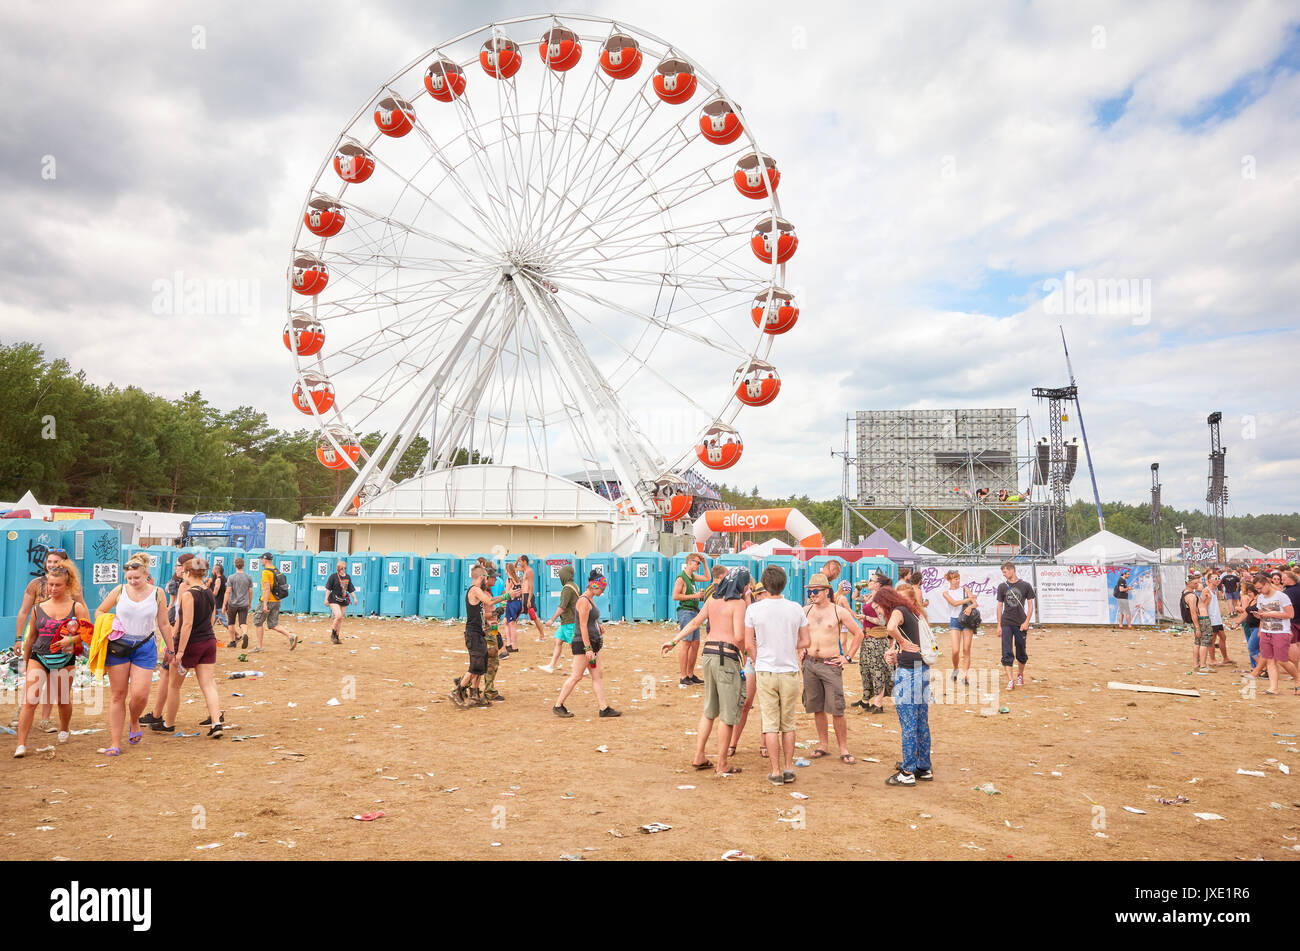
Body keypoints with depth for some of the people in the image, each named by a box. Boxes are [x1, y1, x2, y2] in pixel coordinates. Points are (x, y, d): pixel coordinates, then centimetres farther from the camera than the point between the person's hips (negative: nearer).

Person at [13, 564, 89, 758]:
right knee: (29, 701, -11)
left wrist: (71, 640, -21)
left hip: (64, 660, -1)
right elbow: (31, 636, 15)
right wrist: (24, 661, 19)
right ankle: (21, 745, -9)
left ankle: (64, 729, 40)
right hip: (38, 657, 1)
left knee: (63, 700, 12)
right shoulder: (38, 608, 5)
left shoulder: (76, 607, -2)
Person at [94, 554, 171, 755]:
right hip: (118, 646, 0)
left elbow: (164, 625, 8)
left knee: (140, 694, -11)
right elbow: (99, 612, 14)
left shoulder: (157, 593, 1)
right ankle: (115, 744, 9)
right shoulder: (120, 590, 0)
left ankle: (134, 722, 23)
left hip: (145, 648, 0)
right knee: (117, 695, 2)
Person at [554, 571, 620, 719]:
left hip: (592, 643, 10)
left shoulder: (590, 600, 15)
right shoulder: (584, 601, -15)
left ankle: (604, 708, 9)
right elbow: (583, 626, -20)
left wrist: (598, 626, 12)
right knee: (576, 677, -4)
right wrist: (588, 648, -22)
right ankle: (558, 706, 6)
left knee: (599, 675, 8)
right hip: (583, 644, -10)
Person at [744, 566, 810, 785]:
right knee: (788, 724, 14)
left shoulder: (754, 609, -8)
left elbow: (749, 645, -5)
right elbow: (806, 642, 3)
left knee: (770, 724, 5)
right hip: (790, 671, 2)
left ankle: (775, 772, 7)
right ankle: (788, 769, 17)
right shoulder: (795, 608, -3)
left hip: (765, 671, -2)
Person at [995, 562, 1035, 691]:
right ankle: (1010, 680, -9)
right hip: (1006, 623, 1)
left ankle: (1020, 674, 31)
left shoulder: (1025, 586, 1)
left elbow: (1030, 605, 3)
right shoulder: (1002, 586, 6)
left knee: (1021, 652, 9)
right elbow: (1000, 606, 9)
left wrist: (1026, 622, -7)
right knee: (1007, 653, -8)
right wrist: (999, 625, 5)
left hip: (1021, 624, -1)